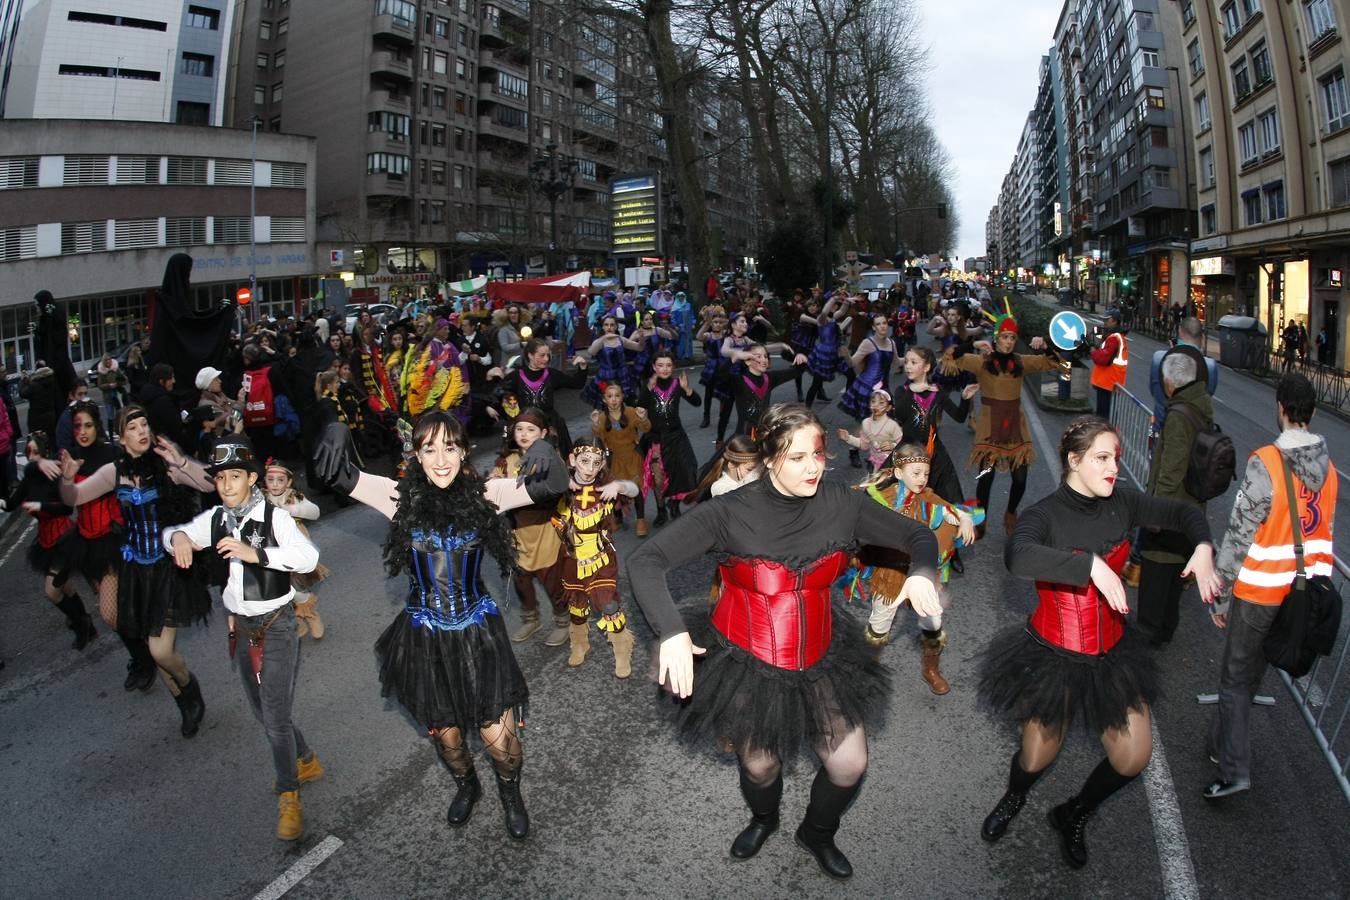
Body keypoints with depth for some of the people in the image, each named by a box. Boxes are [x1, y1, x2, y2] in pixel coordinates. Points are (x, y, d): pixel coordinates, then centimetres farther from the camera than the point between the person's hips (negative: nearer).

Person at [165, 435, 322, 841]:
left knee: (276, 714, -7)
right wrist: (178, 537, -16)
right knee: (262, 710, 19)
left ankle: (288, 796, 10)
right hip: (241, 625, 7)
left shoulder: (274, 517, -19)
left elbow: (308, 556, -31)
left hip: (276, 625, -7)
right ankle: (305, 761, 40)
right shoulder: (214, 519, 0)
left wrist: (256, 554, -43)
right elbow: (174, 533, 9)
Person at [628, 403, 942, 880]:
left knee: (850, 765, 4)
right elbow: (645, 562, -25)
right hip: (749, 662, -2)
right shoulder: (730, 513, -22)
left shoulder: (841, 504, -12)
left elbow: (918, 536, 1)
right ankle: (763, 819, 53)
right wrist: (673, 631, -40)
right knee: (760, 765, 14)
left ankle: (817, 832, 40)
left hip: (821, 658, 3)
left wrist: (921, 572, -22)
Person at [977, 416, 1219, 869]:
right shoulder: (1045, 514, -22)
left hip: (1112, 652, 5)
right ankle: (1015, 798, 49)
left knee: (1133, 759, 8)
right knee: (1036, 760, 11)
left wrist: (1203, 548, -10)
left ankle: (1074, 816, 38)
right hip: (1053, 655, -5)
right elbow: (1017, 556, -43)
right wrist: (1093, 565, -45)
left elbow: (1184, 513, 10)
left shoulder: (1121, 504, -5)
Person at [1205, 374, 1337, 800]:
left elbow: (1239, 535, -17)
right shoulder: (1328, 468, 1)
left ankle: (1234, 771, 2)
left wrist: (1221, 597, -9)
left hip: (1257, 594, -6)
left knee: (1235, 680, 5)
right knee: (1253, 674, 21)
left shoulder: (1265, 463, -20)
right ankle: (1223, 743, 35)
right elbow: (1325, 536, 9)